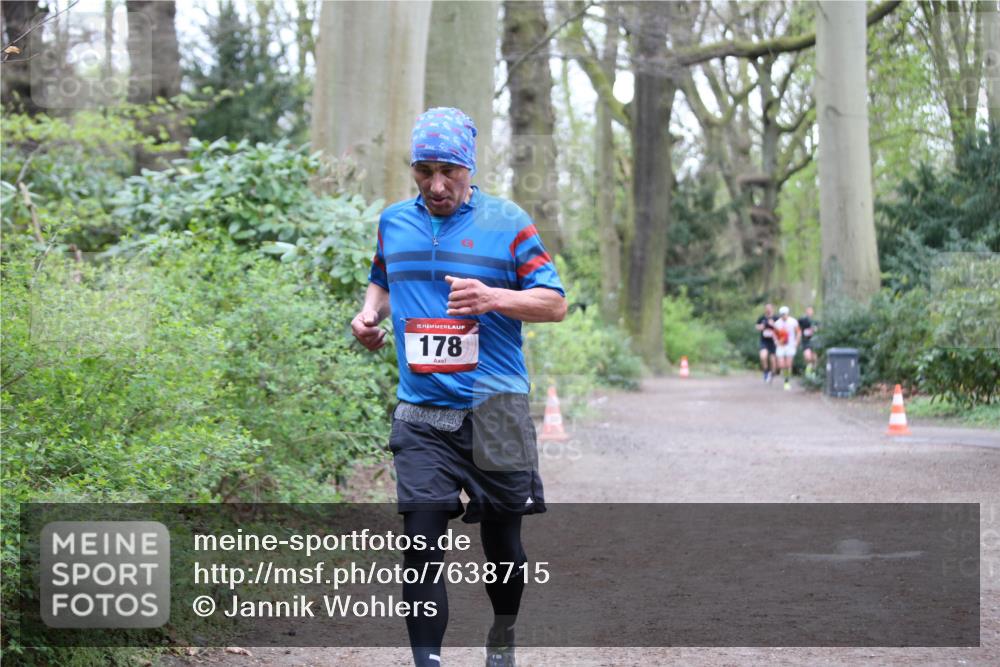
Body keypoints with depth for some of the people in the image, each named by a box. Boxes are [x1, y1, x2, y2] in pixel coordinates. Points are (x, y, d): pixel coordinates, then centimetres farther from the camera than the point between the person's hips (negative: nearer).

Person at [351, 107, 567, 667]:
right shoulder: (394, 222, 10)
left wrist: (493, 297, -20)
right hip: (421, 414, 2)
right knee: (422, 542, -9)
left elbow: (555, 303, -3)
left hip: (495, 408, -2)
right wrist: (371, 313, 5)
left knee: (501, 538, 11)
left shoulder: (507, 222, -2)